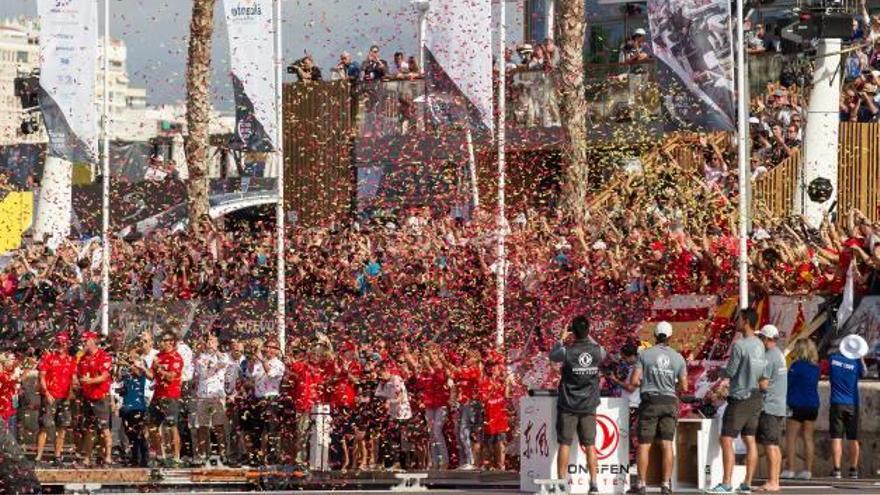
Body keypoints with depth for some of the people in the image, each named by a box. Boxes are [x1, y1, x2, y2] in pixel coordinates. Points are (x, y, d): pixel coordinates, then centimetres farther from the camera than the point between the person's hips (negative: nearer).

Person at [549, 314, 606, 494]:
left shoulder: (567, 351, -13)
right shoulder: (597, 350, -6)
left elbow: (553, 356, 9)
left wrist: (562, 338, 21)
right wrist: (589, 338, 26)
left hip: (568, 405, -2)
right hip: (589, 406, 2)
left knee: (564, 444, 2)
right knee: (590, 446, 6)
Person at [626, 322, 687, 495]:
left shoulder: (645, 354, -5)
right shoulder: (678, 357, 1)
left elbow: (634, 381, -8)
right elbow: (684, 386, 3)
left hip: (650, 402, -2)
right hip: (669, 402, 2)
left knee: (644, 445, 3)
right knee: (667, 444, 4)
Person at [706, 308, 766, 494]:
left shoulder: (739, 345, -17)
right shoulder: (760, 345, 6)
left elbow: (730, 372, -13)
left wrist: (718, 372, 6)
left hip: (739, 399, -8)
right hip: (755, 397, 8)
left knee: (726, 440, -6)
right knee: (750, 440, 10)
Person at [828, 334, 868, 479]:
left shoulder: (833, 358, -6)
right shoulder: (856, 362, -6)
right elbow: (863, 374, 12)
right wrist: (861, 358, 14)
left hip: (837, 404, -1)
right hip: (852, 405, 1)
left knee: (836, 438, -2)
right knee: (853, 439, 9)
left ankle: (836, 470, -8)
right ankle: (854, 470, 10)